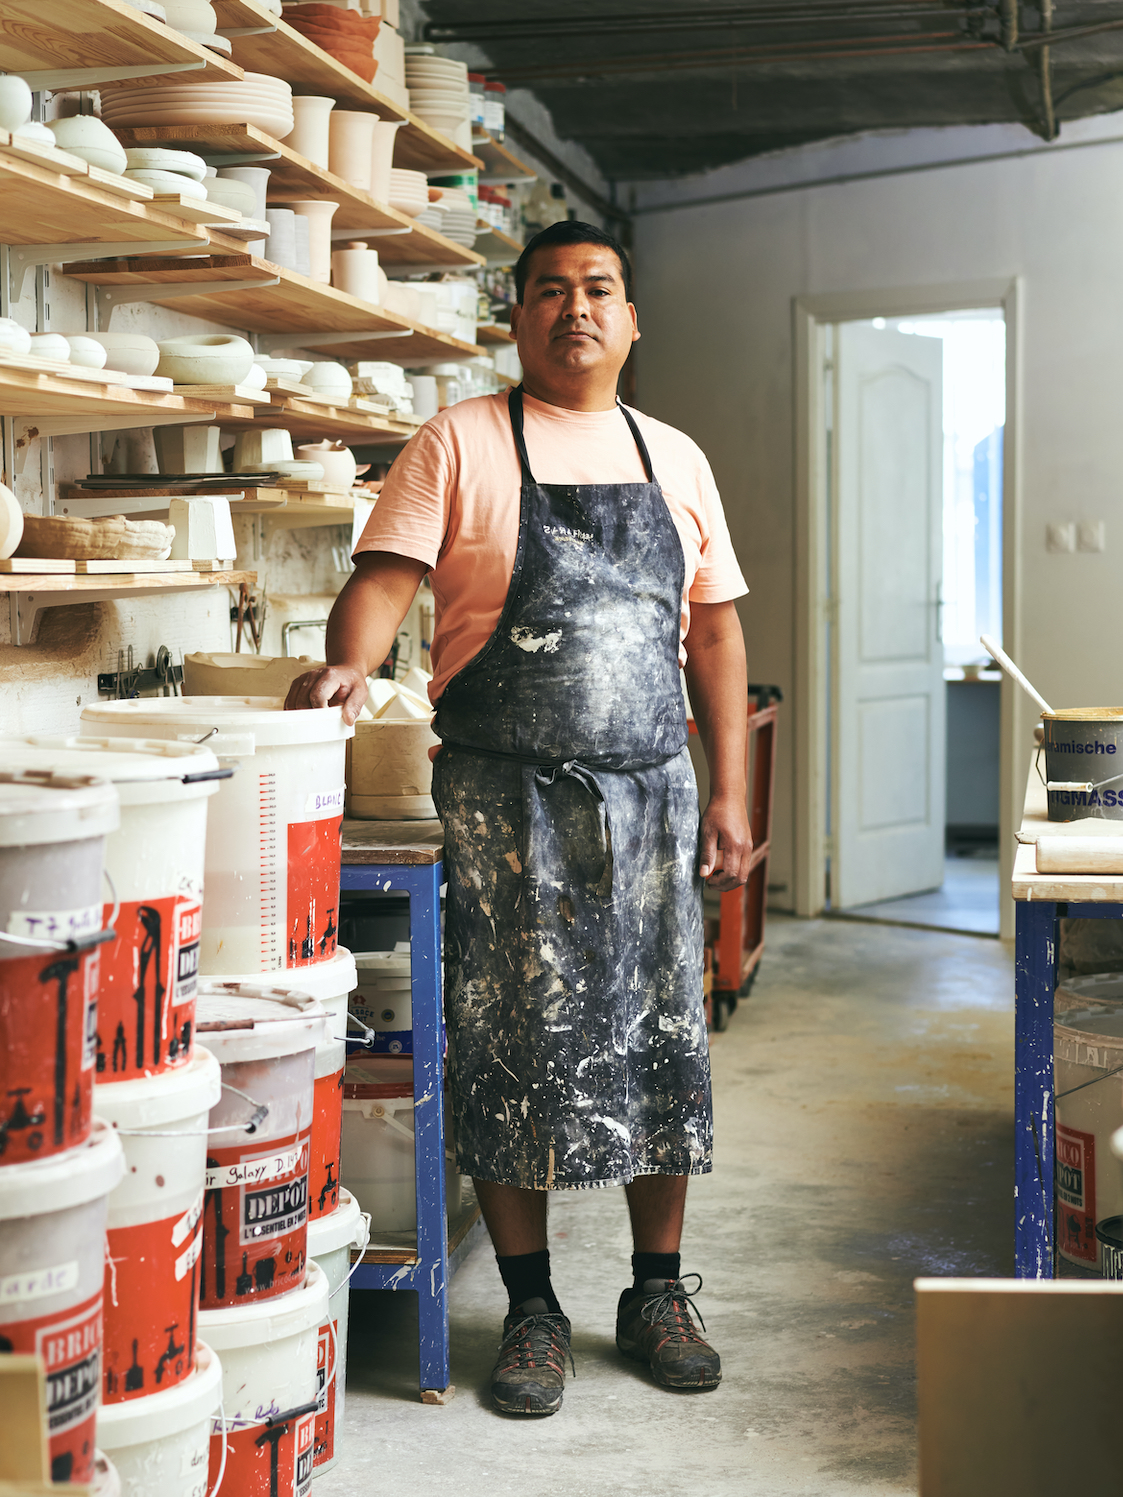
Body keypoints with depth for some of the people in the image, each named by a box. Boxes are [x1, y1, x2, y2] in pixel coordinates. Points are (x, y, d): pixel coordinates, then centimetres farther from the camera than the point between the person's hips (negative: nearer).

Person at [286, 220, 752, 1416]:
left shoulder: (674, 459, 12)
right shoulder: (459, 444, 2)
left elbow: (714, 632, 12)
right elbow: (388, 573, -9)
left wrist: (729, 794, 7)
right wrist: (348, 665, -30)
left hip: (651, 790, 4)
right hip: (506, 796, -3)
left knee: (662, 1043, 7)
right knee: (513, 1048, 1)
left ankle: (657, 1294, 23)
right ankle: (531, 1309, 15)